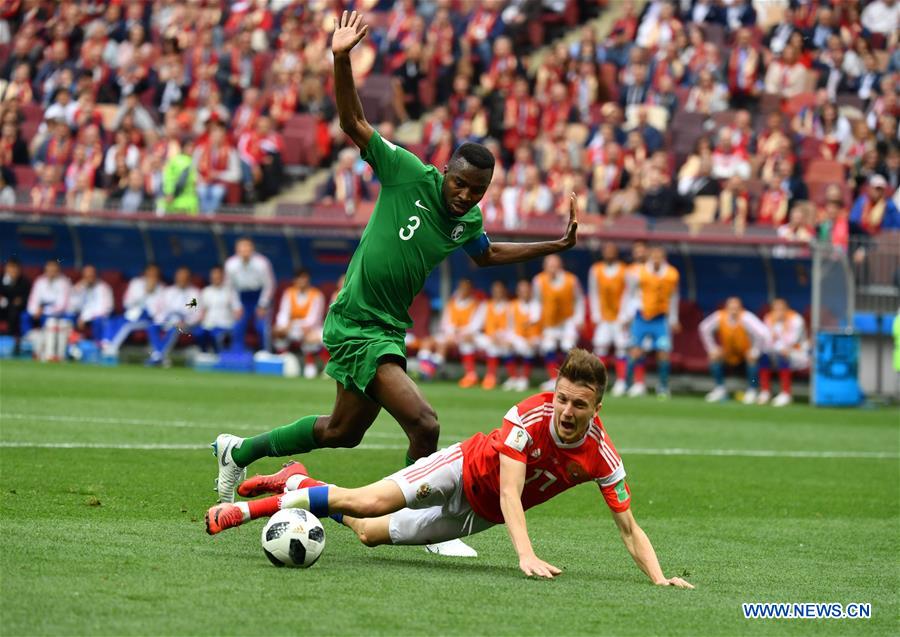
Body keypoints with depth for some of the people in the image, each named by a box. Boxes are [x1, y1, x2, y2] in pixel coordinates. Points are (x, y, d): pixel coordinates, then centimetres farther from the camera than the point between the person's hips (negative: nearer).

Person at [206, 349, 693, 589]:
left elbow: (628, 528, -18)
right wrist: (526, 554, -51)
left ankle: (298, 483, 35)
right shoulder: (530, 415, -31)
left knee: (370, 533, 10)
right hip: (466, 468, -3)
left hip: (480, 515, 3)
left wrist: (658, 578, -33)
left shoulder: (602, 458, -24)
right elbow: (509, 493, -37)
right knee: (367, 502, -22)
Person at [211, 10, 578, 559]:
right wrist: (342, 60, -28)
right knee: (423, 423, -19)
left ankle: (239, 452, 40)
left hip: (391, 329, 8)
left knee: (343, 431, 21)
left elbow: (487, 254, 28)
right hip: (357, 325, -8)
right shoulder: (408, 173, -14)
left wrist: (556, 246, 22)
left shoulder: (469, 221, 5)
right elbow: (354, 123, -15)